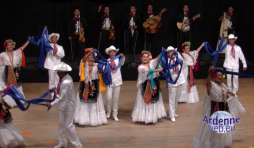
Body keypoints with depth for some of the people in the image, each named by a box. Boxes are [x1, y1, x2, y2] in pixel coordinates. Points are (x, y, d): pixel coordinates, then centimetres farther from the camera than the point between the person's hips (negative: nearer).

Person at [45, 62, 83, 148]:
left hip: (68, 106, -10)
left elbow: (62, 98, -27)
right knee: (62, 124, 18)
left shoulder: (66, 82, -30)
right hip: (63, 105, 10)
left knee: (68, 125, -1)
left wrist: (52, 104, -20)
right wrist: (56, 89, 12)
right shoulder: (65, 78, -3)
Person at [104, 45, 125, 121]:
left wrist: (123, 57, -40)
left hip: (117, 81, 1)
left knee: (116, 98, 5)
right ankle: (108, 112, 14)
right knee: (108, 97, -9)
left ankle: (115, 114, 15)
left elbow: (122, 62, -21)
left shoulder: (118, 60, 1)